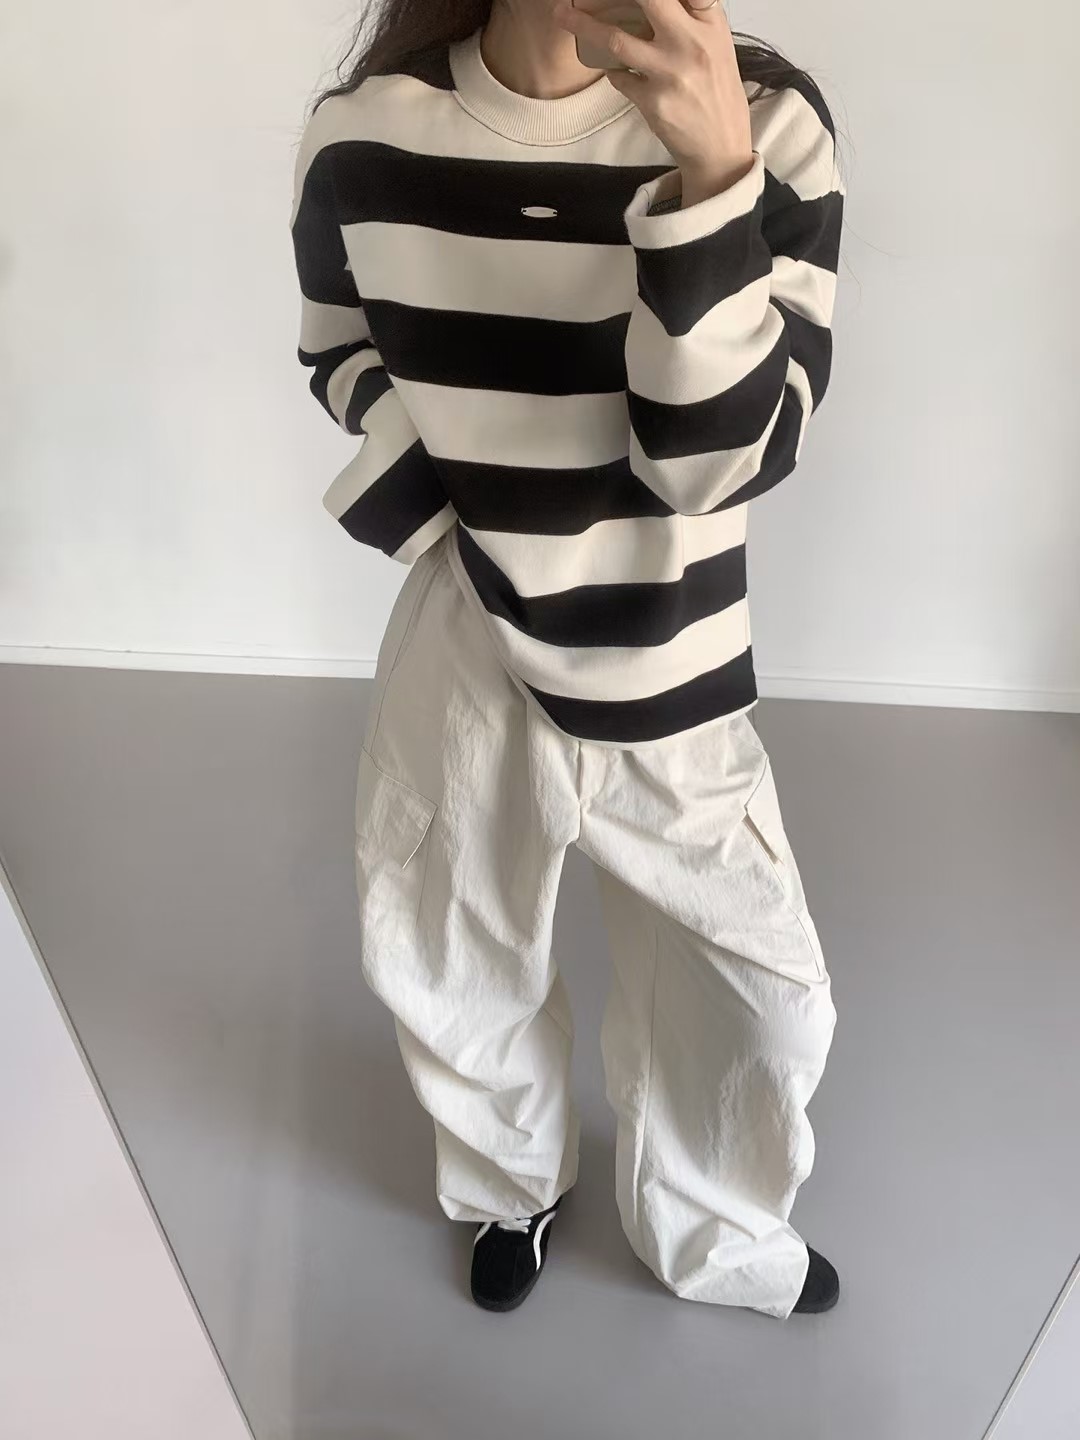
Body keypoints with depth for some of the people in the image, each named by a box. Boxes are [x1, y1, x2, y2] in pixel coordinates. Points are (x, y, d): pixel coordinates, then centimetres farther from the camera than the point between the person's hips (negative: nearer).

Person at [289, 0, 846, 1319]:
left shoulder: (765, 121, -14)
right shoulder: (363, 132, -9)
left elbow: (723, 459, -22)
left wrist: (712, 175, -33)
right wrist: (436, 462, -9)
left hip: (662, 676, 0)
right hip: (463, 654, 1)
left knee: (761, 1002, 12)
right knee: (448, 972, 20)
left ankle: (710, 1236, 47)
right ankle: (512, 1188, 54)